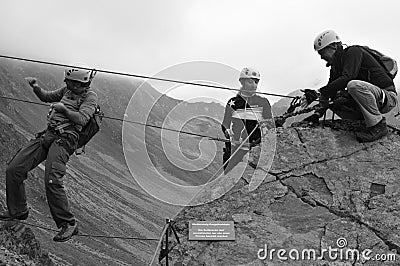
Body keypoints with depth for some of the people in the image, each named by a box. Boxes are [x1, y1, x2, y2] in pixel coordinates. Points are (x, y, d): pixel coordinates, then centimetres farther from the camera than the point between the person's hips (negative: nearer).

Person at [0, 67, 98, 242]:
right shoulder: (67, 90, 19)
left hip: (64, 139, -8)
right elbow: (46, 97, 31)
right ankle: (18, 211, 21)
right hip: (46, 135, 8)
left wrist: (64, 109, -20)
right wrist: (36, 87, 14)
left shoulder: (90, 96, -2)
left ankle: (68, 224, -12)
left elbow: (81, 119, -15)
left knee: (52, 180, -24)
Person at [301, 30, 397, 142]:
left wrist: (321, 92, -32)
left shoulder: (354, 52, -14)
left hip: (387, 96, -8)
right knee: (334, 101, -8)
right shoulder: (336, 66, 11)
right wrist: (318, 114, -4)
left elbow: (346, 78, -30)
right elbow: (331, 87, 8)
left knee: (354, 85, -35)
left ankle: (378, 126, -21)